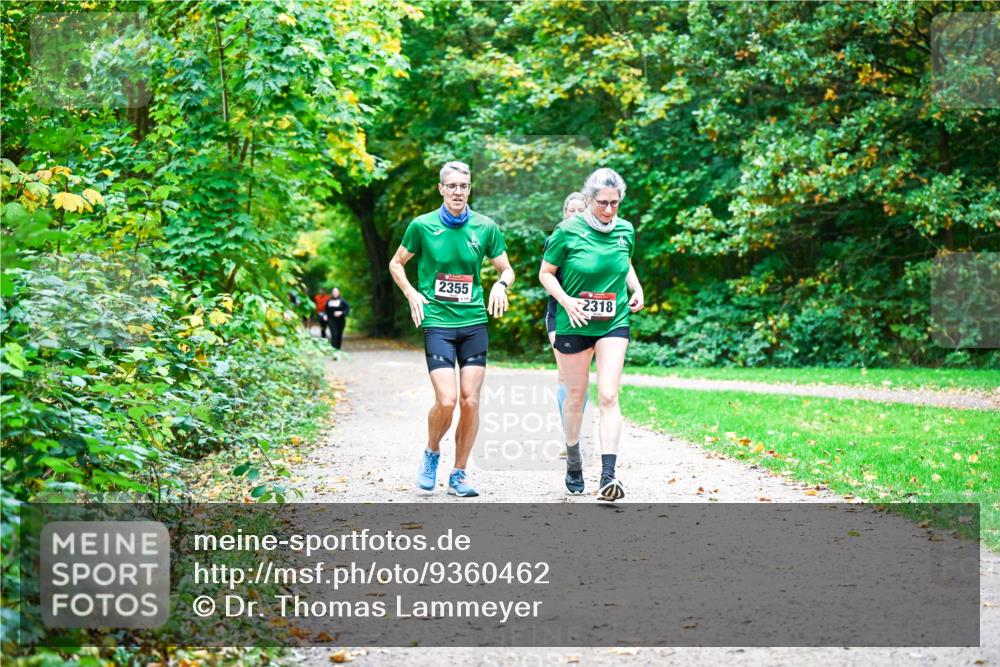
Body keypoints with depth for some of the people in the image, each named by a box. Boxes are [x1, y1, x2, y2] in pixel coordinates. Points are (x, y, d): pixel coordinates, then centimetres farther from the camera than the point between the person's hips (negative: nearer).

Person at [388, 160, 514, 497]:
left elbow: (507, 269, 13)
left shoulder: (486, 227, 4)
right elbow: (396, 264, 12)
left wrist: (500, 284, -10)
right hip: (437, 322, -2)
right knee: (446, 401, -14)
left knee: (470, 401, -1)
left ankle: (459, 473, 13)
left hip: (474, 321, 2)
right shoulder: (422, 226, -1)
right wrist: (412, 294, -4)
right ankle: (431, 453, 16)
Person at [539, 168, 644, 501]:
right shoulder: (568, 231, -10)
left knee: (608, 396, -12)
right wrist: (566, 301, -17)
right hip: (574, 324, -2)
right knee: (575, 397, 10)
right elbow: (546, 273, -2)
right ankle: (573, 463, 34)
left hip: (614, 323, 2)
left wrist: (637, 289, 4)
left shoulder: (625, 230, 2)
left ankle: (608, 475, -19)